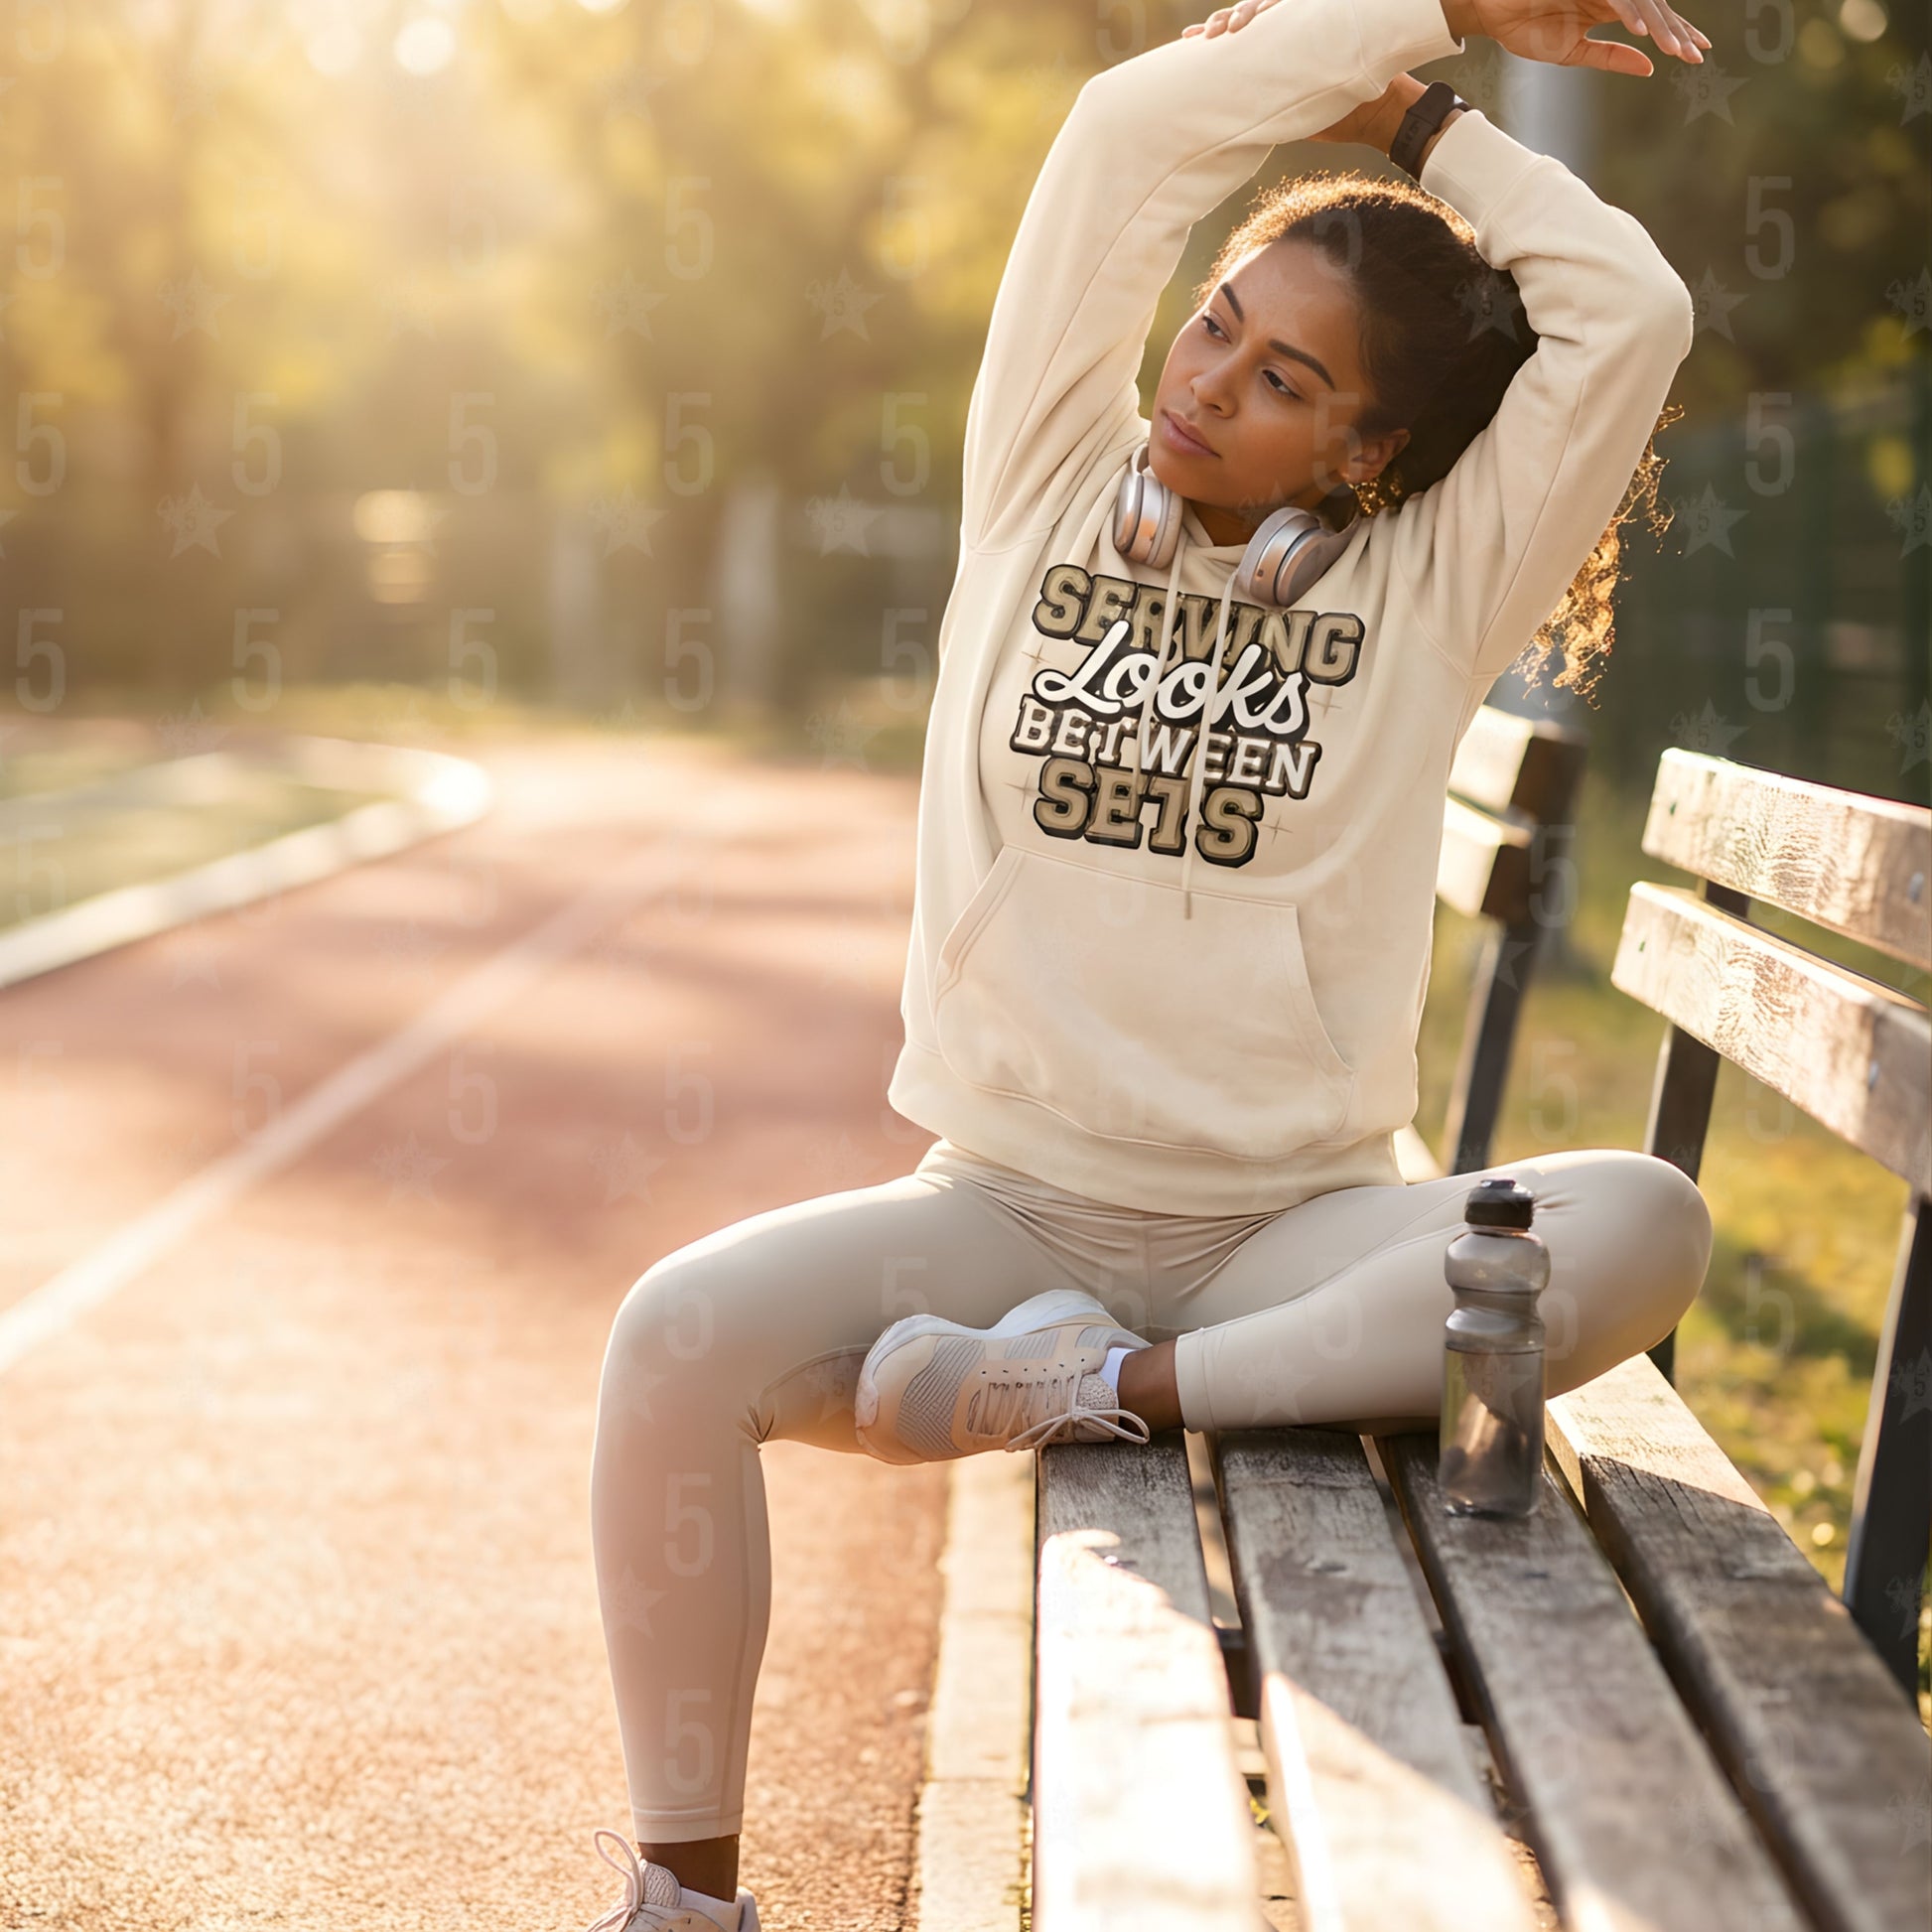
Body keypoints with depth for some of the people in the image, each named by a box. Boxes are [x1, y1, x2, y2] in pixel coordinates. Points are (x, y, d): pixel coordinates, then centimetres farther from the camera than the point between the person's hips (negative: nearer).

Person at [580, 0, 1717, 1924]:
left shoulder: (1426, 593, 3)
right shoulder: (1048, 499, 6)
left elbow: (1632, 309, -8)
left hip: (1294, 1234, 0)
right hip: (1008, 1204, 1)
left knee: (1641, 1227, -29)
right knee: (681, 1335, -27)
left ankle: (1116, 1389, -22)